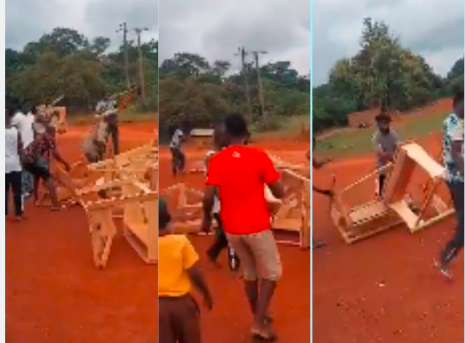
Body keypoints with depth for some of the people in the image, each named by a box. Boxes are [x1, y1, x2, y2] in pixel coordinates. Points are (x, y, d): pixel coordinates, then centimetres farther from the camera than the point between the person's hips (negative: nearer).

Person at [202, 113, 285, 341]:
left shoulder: (217, 161, -5)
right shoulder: (259, 156, -11)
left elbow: (208, 197, -9)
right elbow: (280, 193, -8)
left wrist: (207, 218, 10)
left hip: (232, 229, 4)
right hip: (257, 227, -4)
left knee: (249, 273, 21)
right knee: (271, 273, 13)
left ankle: (259, 317, 35)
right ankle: (259, 324, 7)